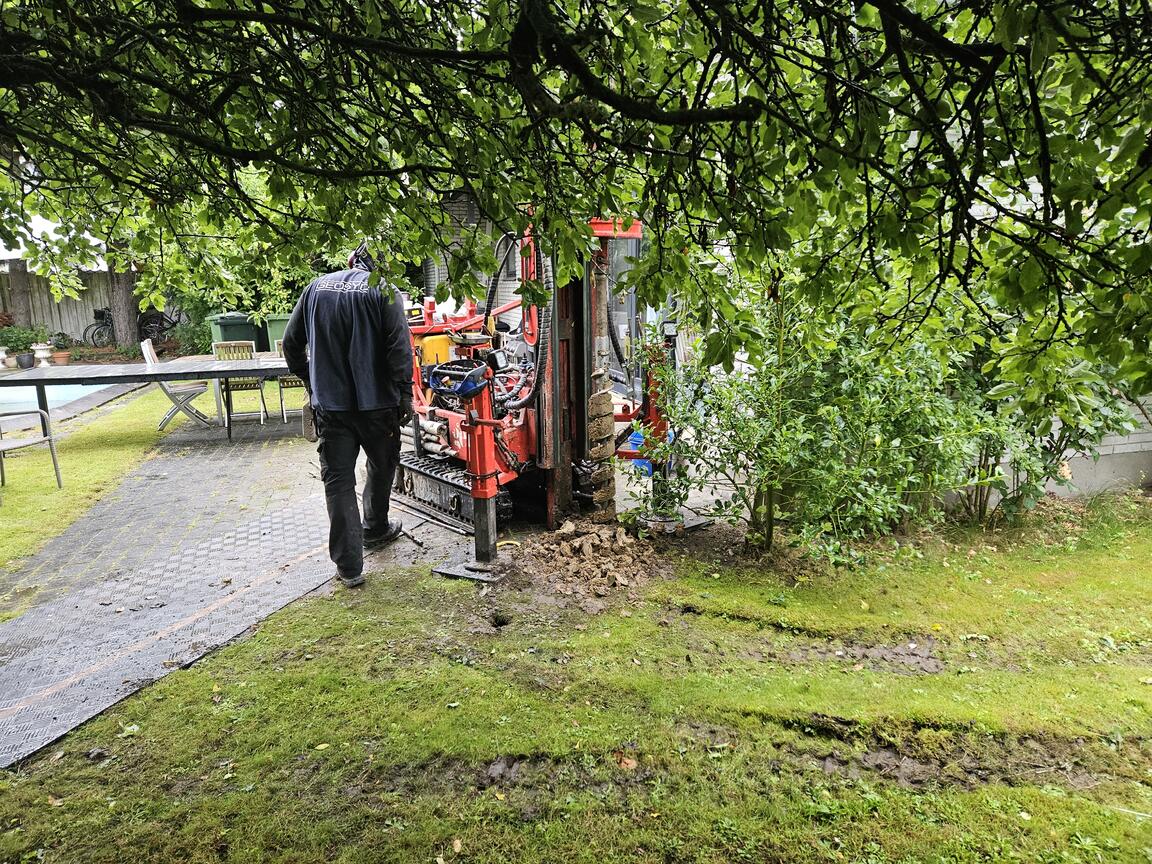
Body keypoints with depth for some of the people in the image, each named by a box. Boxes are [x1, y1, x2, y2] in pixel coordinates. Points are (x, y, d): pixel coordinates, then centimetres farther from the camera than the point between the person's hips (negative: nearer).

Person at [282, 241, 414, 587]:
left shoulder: (317, 287, 7)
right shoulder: (385, 290, -6)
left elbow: (292, 343, 11)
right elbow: (400, 347, -16)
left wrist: (310, 381, 24)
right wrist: (405, 394, -9)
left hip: (329, 404, 2)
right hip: (376, 402, -2)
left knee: (338, 480, 5)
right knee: (382, 466, 22)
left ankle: (349, 565, 5)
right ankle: (375, 530, 40)